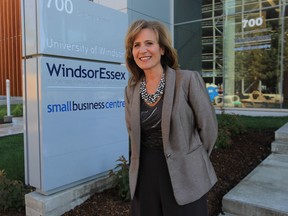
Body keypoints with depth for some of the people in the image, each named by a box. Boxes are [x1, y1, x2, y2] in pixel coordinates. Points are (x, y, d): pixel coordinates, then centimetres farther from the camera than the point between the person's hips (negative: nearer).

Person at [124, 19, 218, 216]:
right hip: (144, 176, 4)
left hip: (183, 177, -4)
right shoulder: (131, 89, 2)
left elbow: (208, 127, -5)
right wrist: (147, 159, 12)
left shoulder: (188, 80, -11)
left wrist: (192, 160, 5)